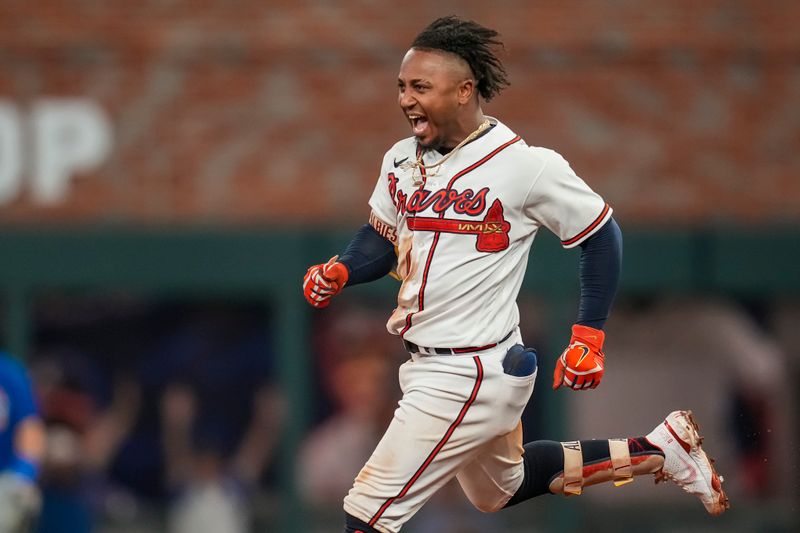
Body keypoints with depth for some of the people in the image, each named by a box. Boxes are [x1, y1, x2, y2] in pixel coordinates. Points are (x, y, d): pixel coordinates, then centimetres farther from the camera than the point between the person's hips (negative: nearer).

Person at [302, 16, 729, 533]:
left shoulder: (526, 165, -17)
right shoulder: (402, 161, 3)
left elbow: (601, 235, -6)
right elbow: (382, 239, 15)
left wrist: (588, 337, -7)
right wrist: (339, 272, -6)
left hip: (468, 376, -9)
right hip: (426, 366, 9)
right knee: (500, 489, 28)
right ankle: (657, 451, 36)